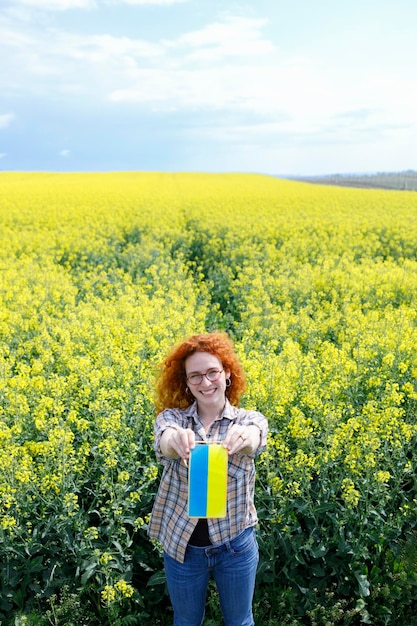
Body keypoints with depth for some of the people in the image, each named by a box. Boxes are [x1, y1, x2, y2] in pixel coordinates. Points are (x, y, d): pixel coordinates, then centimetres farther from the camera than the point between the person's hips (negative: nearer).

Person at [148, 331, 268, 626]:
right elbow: (164, 442, -31)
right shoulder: (172, 417, -9)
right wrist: (176, 440, -55)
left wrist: (243, 436, -56)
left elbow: (256, 439, -32)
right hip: (182, 544, 1)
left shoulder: (250, 419, -9)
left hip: (235, 543, 0)